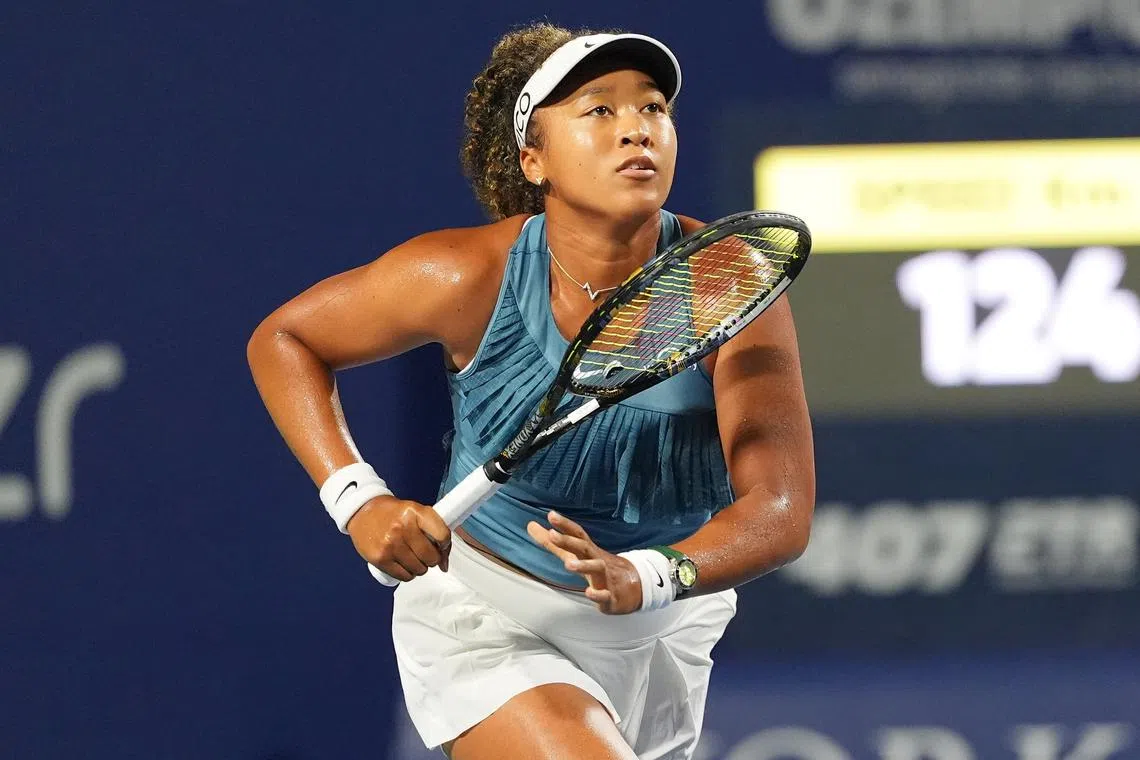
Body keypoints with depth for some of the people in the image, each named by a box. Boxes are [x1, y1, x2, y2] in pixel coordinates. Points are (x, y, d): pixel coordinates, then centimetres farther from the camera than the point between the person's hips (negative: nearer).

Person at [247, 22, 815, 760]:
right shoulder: (472, 276, -21)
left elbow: (782, 511, -30)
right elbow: (285, 340, -5)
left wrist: (645, 578, -50)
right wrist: (358, 500, -21)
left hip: (658, 636, 4)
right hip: (486, 623, -3)